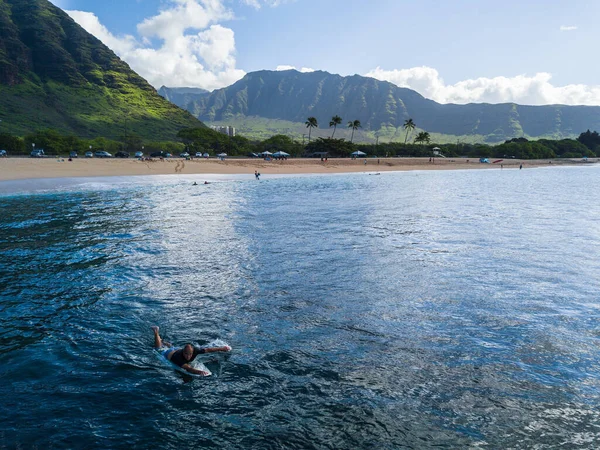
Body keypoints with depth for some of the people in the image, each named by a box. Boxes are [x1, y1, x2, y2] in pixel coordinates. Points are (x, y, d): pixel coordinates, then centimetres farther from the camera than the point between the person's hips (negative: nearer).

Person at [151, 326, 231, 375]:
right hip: (169, 354, -3)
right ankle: (156, 332, 50)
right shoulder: (178, 357, -54)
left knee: (170, 346, 38)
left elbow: (207, 349, -34)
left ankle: (162, 341, 67)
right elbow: (187, 368, -67)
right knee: (159, 348, 29)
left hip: (177, 349, 3)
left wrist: (221, 348, -33)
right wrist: (198, 372, -84)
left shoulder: (194, 351, -42)